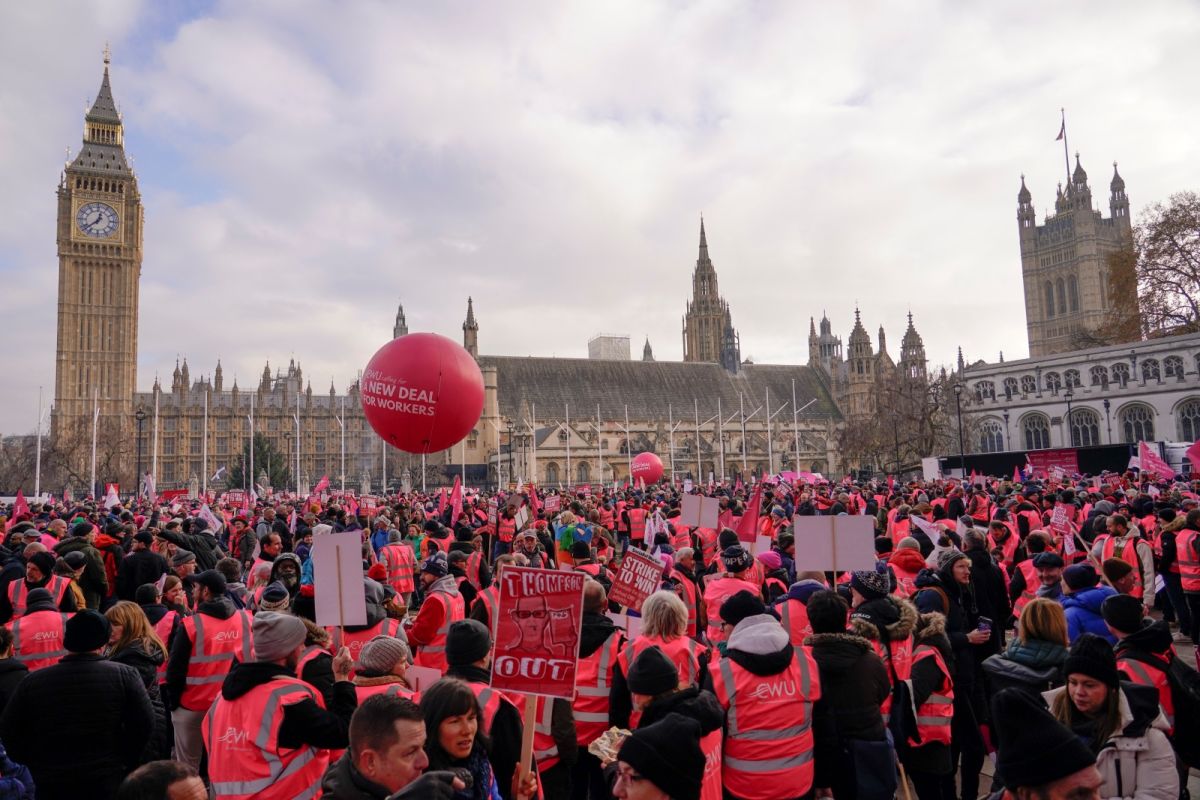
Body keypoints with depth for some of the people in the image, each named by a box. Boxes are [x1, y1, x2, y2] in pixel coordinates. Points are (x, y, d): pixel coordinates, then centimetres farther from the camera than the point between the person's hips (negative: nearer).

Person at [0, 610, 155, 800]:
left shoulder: (32, 682, -4)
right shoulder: (125, 675, -10)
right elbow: (144, 725, -11)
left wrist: (38, 767, 14)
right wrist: (124, 765, 3)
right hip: (109, 783, -2)